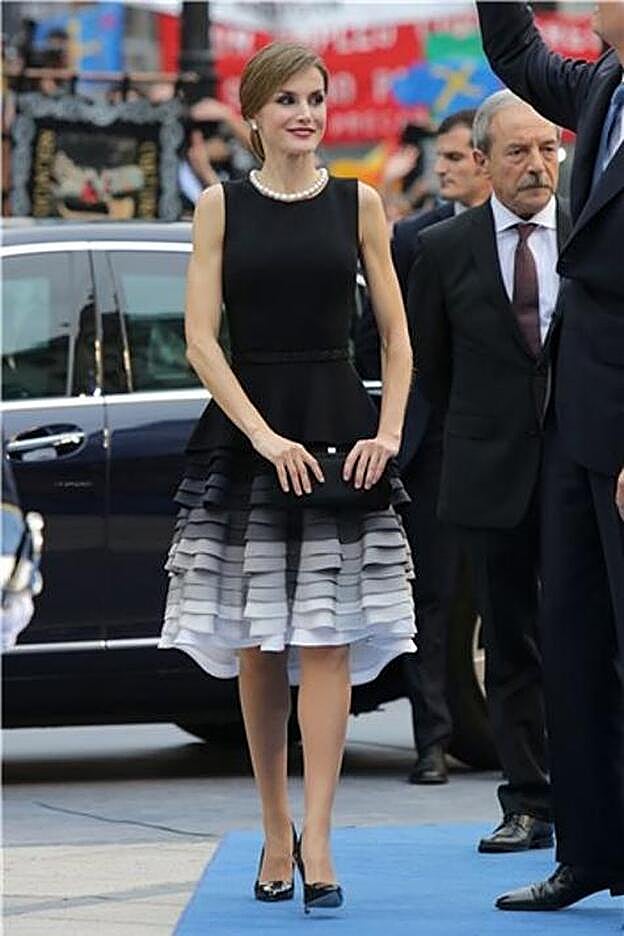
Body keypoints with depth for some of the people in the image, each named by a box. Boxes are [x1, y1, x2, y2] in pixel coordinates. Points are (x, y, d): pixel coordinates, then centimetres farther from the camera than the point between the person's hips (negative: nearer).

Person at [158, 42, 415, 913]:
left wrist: (389, 430, -6)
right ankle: (275, 830, 13)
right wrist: (265, 436, -12)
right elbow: (201, 337, -2)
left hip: (340, 432, 0)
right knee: (256, 645, 3)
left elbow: (397, 335, 8)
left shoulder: (358, 204, 7)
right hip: (247, 434, 0)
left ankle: (316, 840, -12)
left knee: (328, 639, -7)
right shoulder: (221, 206, 4)